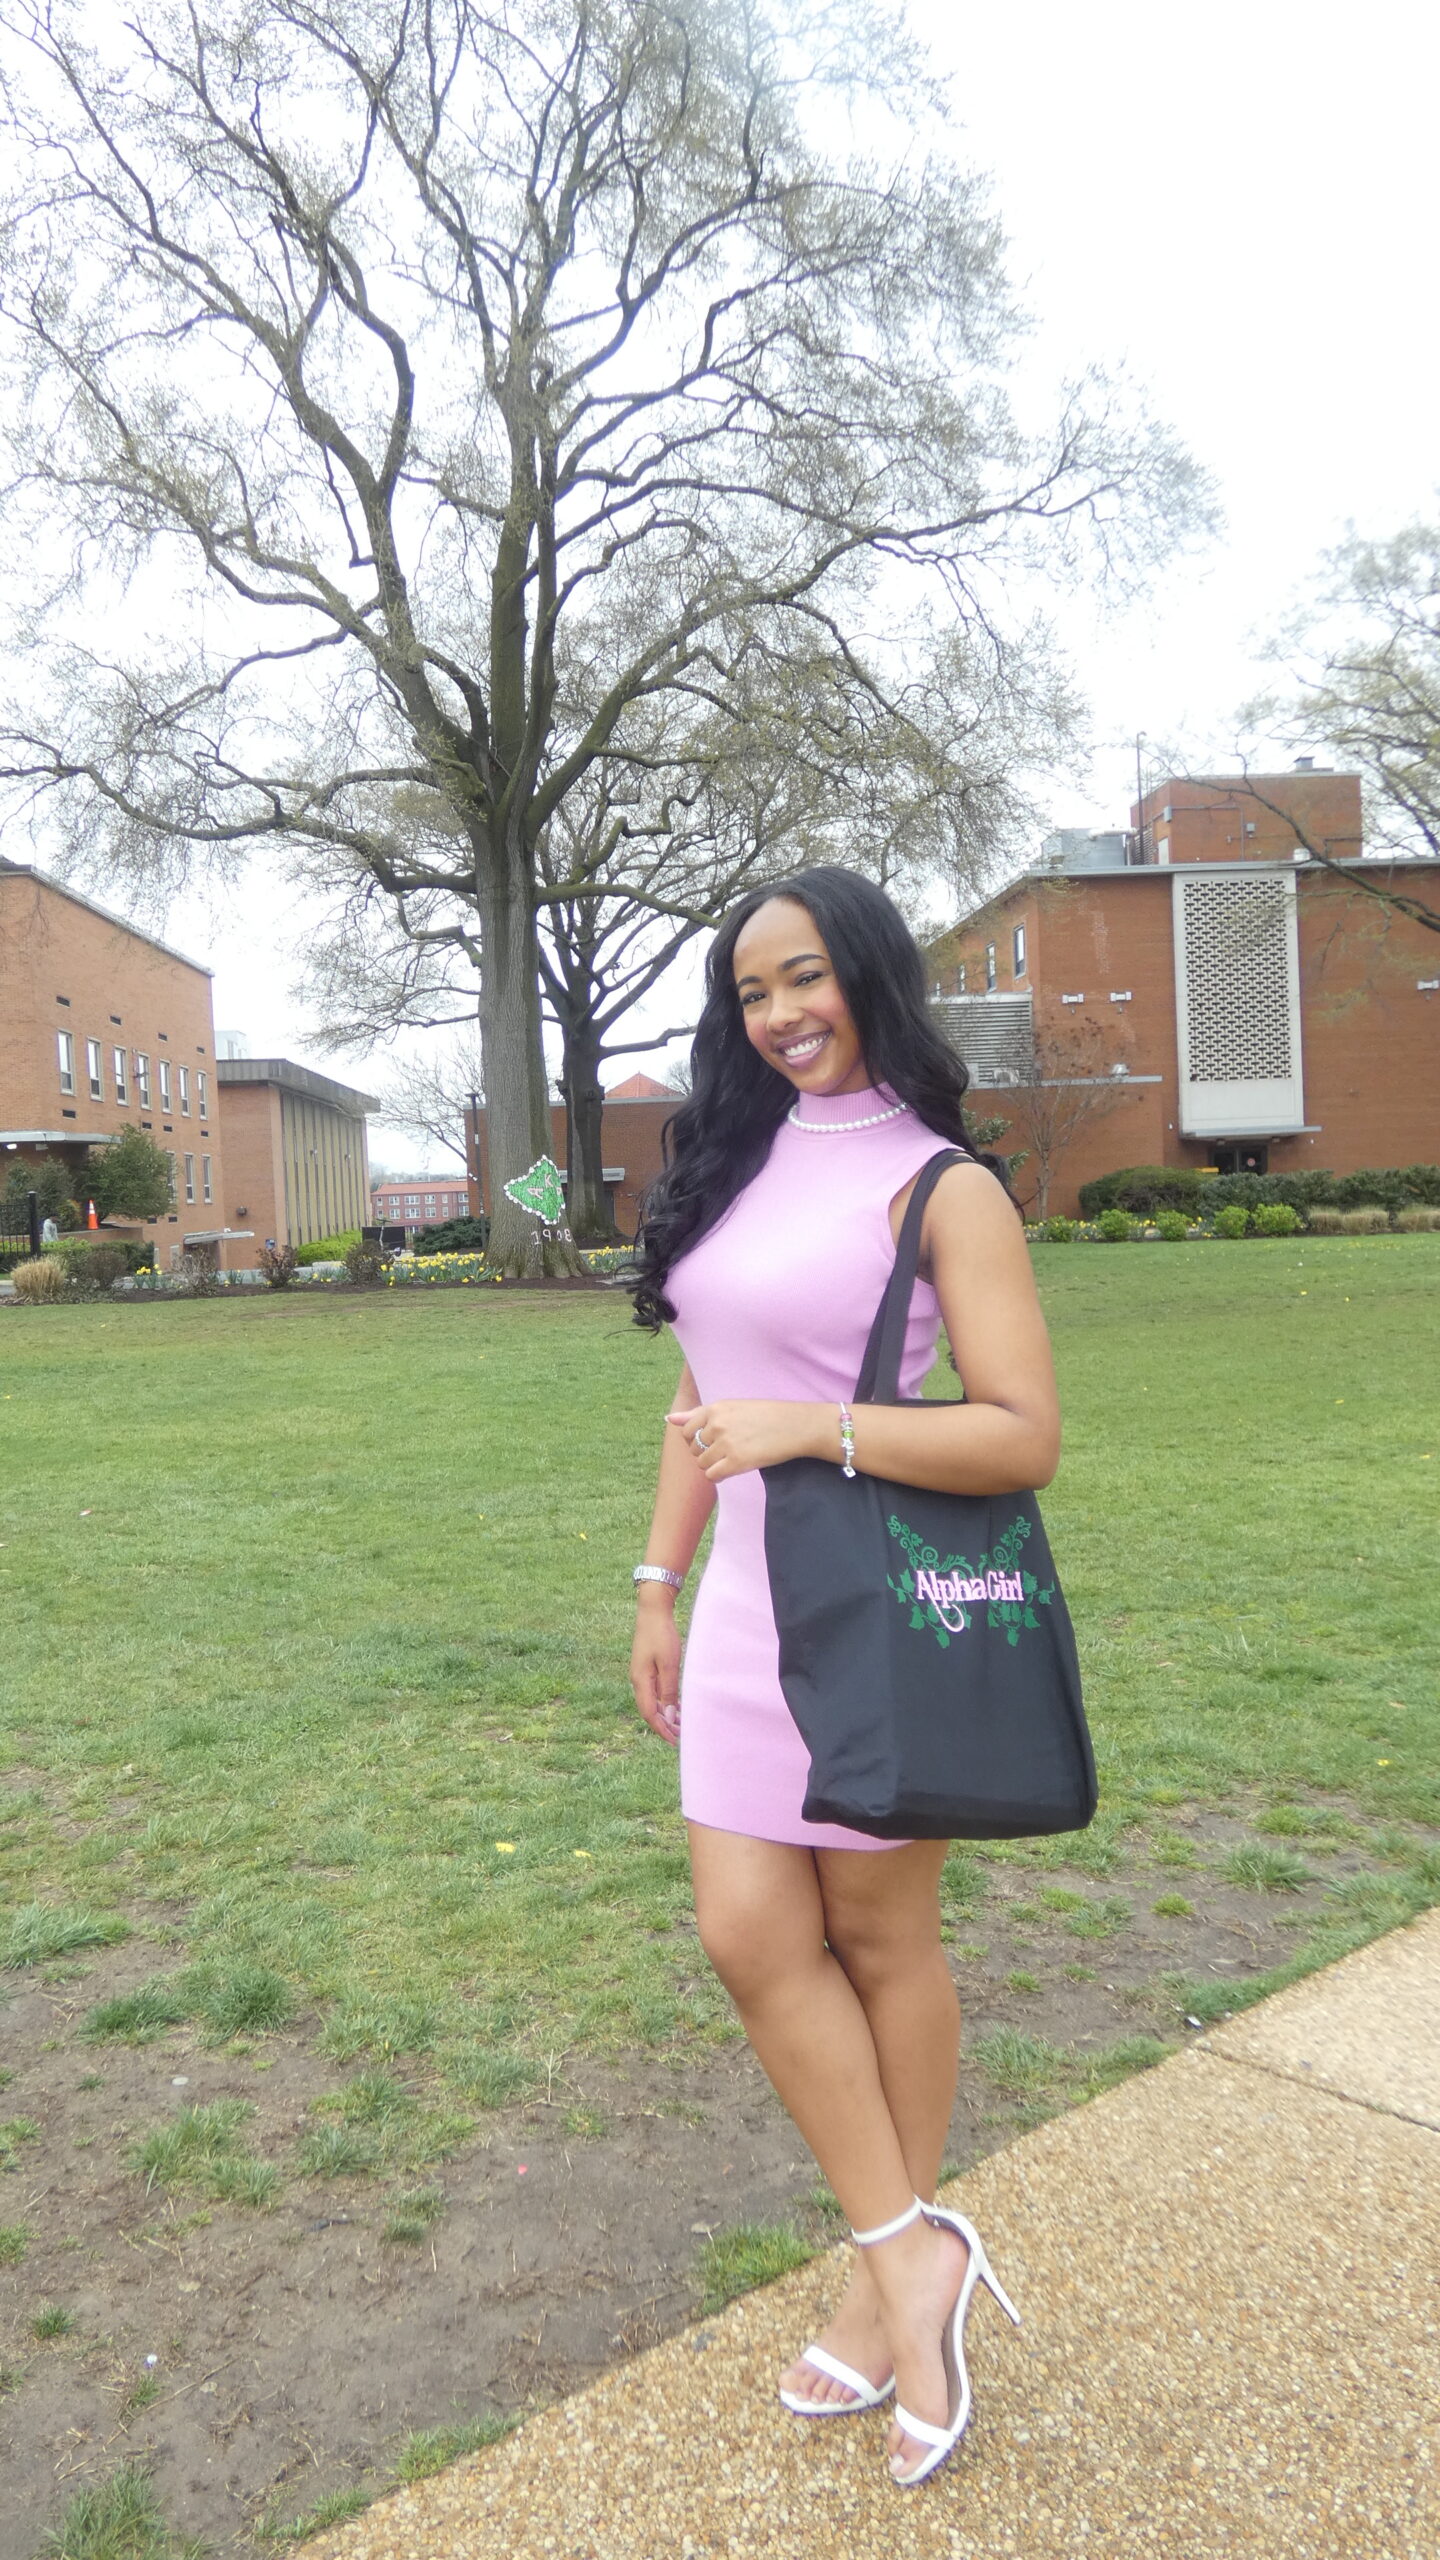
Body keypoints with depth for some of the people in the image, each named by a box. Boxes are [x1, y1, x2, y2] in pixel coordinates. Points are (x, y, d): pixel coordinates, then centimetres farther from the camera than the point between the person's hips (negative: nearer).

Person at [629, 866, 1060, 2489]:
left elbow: (1025, 1440, -16)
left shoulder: (940, 1185, -10)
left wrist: (815, 1425, -25)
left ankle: (893, 2265, 30)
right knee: (749, 1934, 4)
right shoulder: (729, 1164, 9)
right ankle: (910, 2254, 23)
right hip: (750, 1614, 6)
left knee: (881, 1941, 9)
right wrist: (659, 1585, 14)